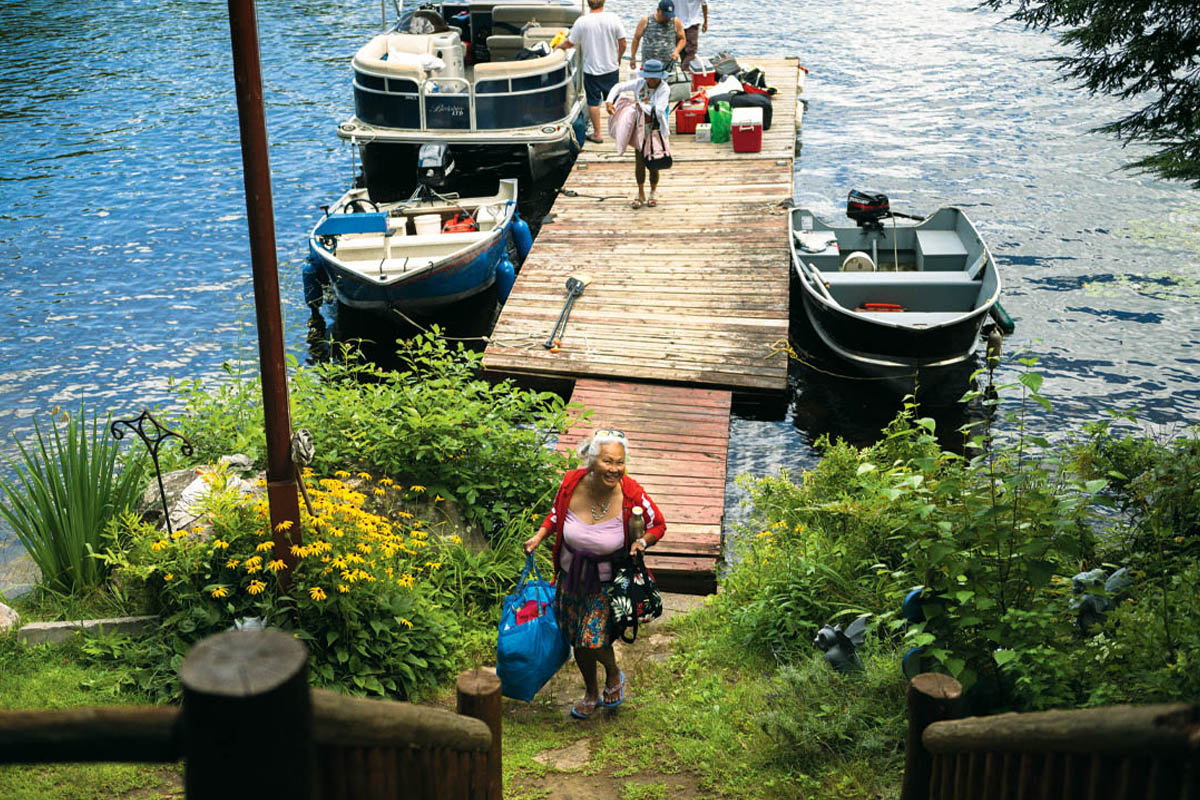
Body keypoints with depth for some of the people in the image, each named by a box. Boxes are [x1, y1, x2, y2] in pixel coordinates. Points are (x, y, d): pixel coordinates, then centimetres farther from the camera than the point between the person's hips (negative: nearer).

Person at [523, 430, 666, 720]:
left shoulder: (632, 495, -24)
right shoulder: (572, 483, -18)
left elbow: (658, 525, -4)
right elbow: (556, 514, 5)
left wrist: (642, 542, -23)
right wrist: (539, 536, -10)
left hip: (607, 582, -3)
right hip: (571, 576, 3)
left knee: (593, 640, -11)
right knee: (577, 641, 15)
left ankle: (614, 676, 24)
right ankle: (591, 693, 43)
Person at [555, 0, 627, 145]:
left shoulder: (582, 22, -14)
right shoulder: (614, 19, -10)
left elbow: (569, 43, -5)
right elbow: (622, 44, -5)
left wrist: (558, 46, 16)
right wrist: (618, 59, 13)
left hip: (591, 69, -2)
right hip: (611, 68, 2)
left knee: (593, 102, 10)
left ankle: (597, 134, 15)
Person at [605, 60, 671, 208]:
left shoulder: (664, 89, -15)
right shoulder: (639, 83, -4)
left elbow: (658, 111, -25)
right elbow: (618, 87, 2)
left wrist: (641, 105, -24)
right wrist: (610, 102, -14)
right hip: (640, 129, 3)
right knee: (639, 163, 6)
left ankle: (653, 193, 28)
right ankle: (641, 194, 21)